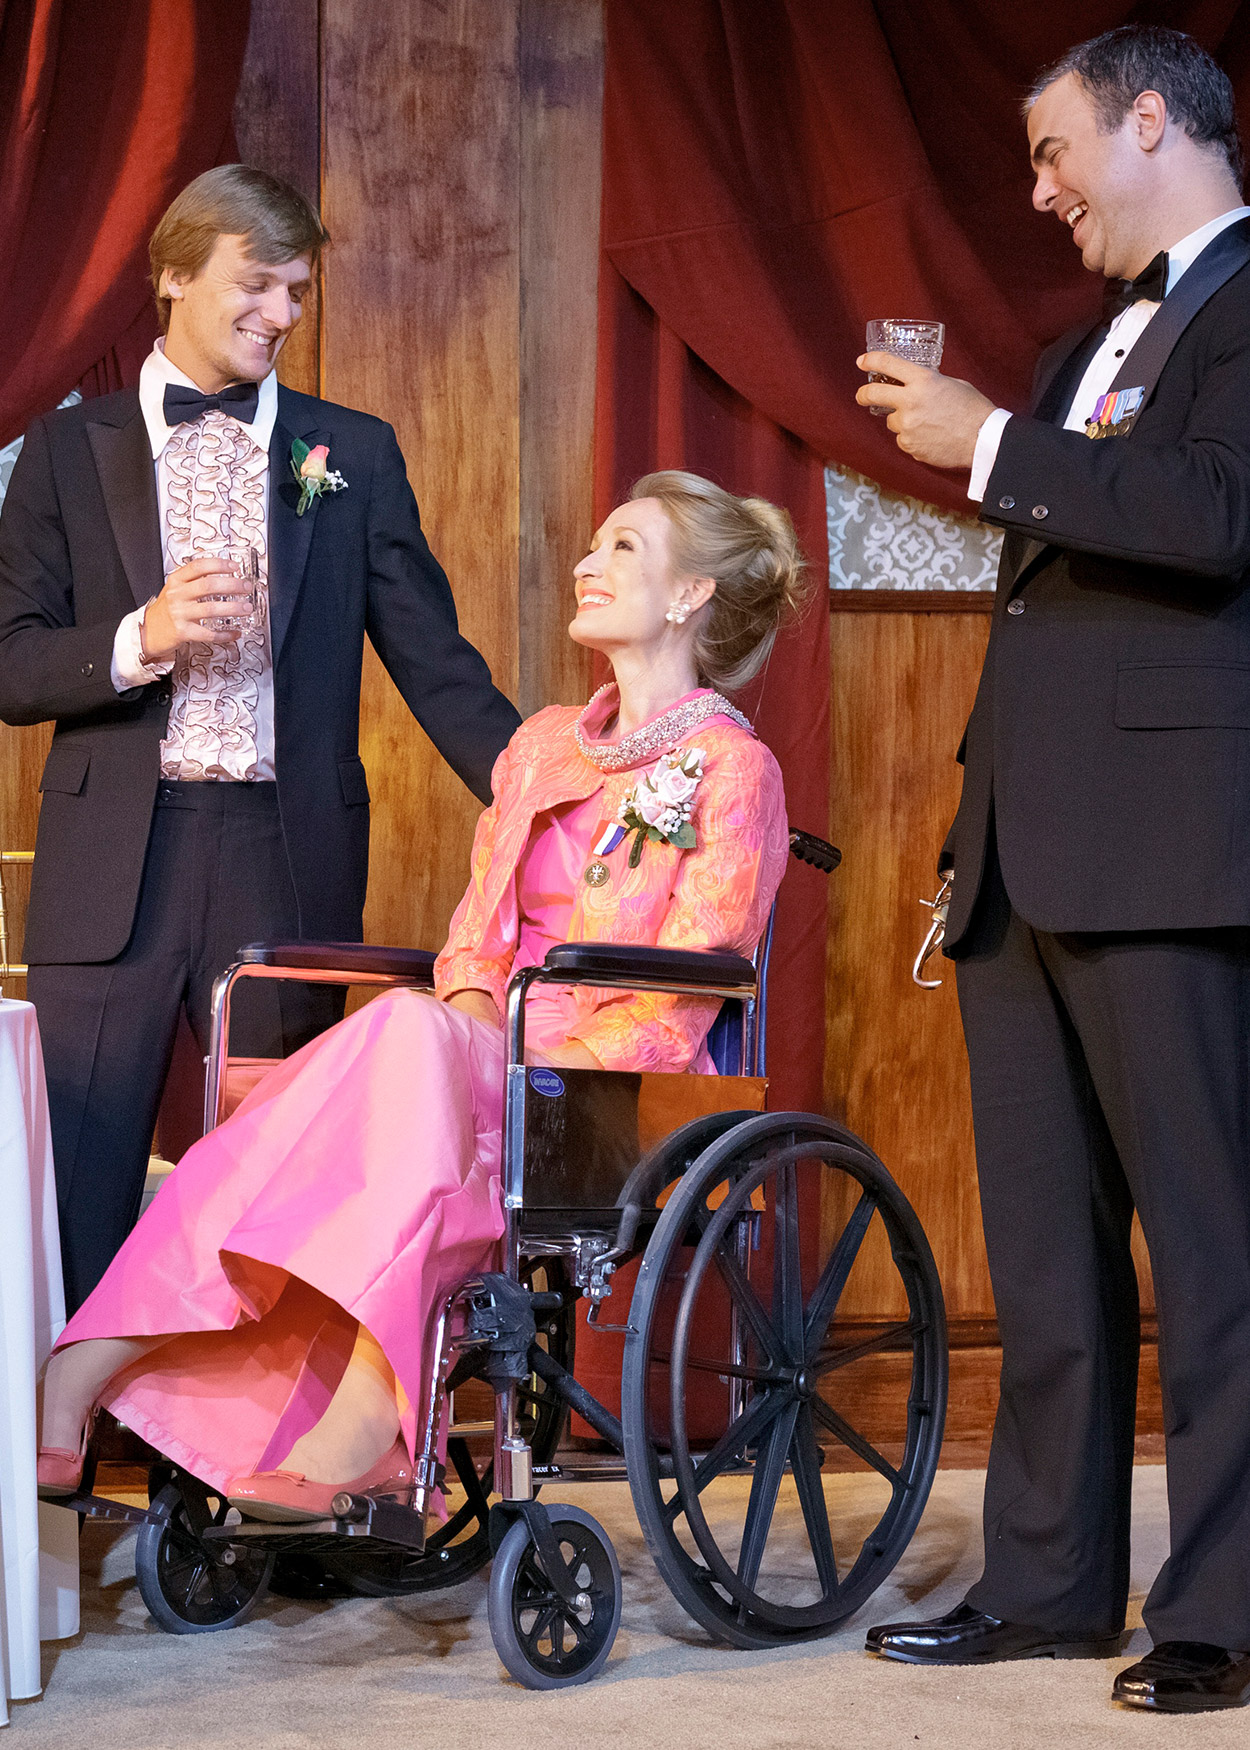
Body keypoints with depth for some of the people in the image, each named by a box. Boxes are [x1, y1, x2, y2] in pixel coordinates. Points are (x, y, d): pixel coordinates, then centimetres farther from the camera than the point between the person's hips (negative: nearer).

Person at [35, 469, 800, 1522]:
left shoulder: (732, 769, -1)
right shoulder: (545, 744, 22)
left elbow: (684, 993, -9)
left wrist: (537, 1070, -19)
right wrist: (475, 1017, -3)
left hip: (630, 1094, -5)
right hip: (500, 1067, 5)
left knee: (411, 1034, -34)